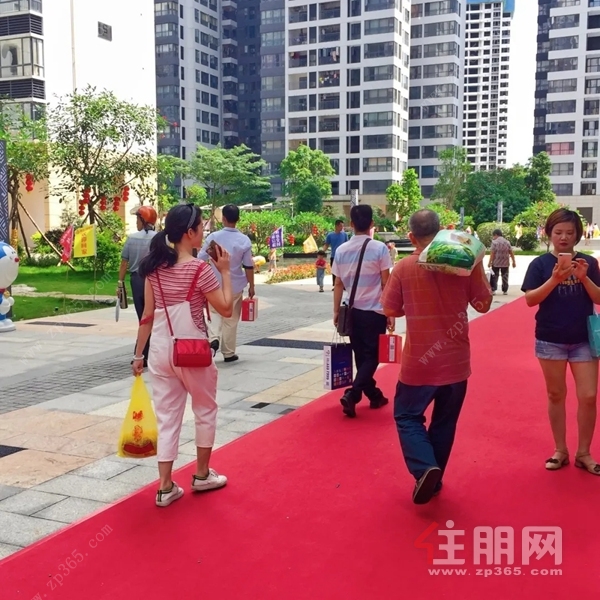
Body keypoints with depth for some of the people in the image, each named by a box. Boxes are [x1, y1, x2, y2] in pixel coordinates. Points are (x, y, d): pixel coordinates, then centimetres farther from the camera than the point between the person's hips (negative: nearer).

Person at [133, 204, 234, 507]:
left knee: (167, 417, 10)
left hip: (161, 350, 5)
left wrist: (138, 354, 11)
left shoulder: (155, 267, 2)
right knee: (205, 411, 17)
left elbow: (147, 316, 5)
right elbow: (226, 309, -8)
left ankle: (166, 487, 12)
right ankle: (202, 475, 28)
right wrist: (225, 271, -1)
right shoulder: (200, 269, -14)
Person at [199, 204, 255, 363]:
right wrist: (251, 286, 5)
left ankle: (214, 339, -12)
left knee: (215, 313, 15)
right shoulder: (244, 240, -8)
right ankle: (228, 353, 18)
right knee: (231, 319, 11)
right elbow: (248, 266, -5)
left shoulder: (214, 237, -9)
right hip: (235, 286, 0)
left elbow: (200, 260, -4)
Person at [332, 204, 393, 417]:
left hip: (352, 310, 4)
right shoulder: (379, 248, -10)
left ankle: (374, 395, 29)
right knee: (371, 356, 5)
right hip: (374, 311, -4)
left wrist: (336, 311, 12)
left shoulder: (341, 250, 0)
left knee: (360, 355, 17)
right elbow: (386, 284, -8)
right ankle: (352, 394, -11)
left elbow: (338, 284, 3)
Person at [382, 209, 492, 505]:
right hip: (456, 360, 3)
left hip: (419, 361, -2)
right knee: (444, 423, 18)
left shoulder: (404, 268, -10)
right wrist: (477, 266, 8)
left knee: (407, 415, 15)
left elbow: (390, 310, -1)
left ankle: (424, 469, -7)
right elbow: (484, 304, 3)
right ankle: (433, 479, 28)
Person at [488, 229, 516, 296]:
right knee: (505, 276, 9)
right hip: (505, 263, 3)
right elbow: (511, 252, 5)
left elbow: (492, 253, -13)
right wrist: (514, 262, 10)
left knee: (494, 276, 4)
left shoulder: (494, 242, -8)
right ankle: (505, 290, 9)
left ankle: (493, 290, -1)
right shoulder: (507, 242, 6)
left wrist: (490, 262, -10)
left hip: (496, 262, -3)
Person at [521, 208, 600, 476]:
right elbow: (530, 300, -11)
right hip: (550, 340, -1)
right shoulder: (540, 263, -4)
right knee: (556, 395, 10)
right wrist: (555, 279, -24)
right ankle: (560, 451, 22)